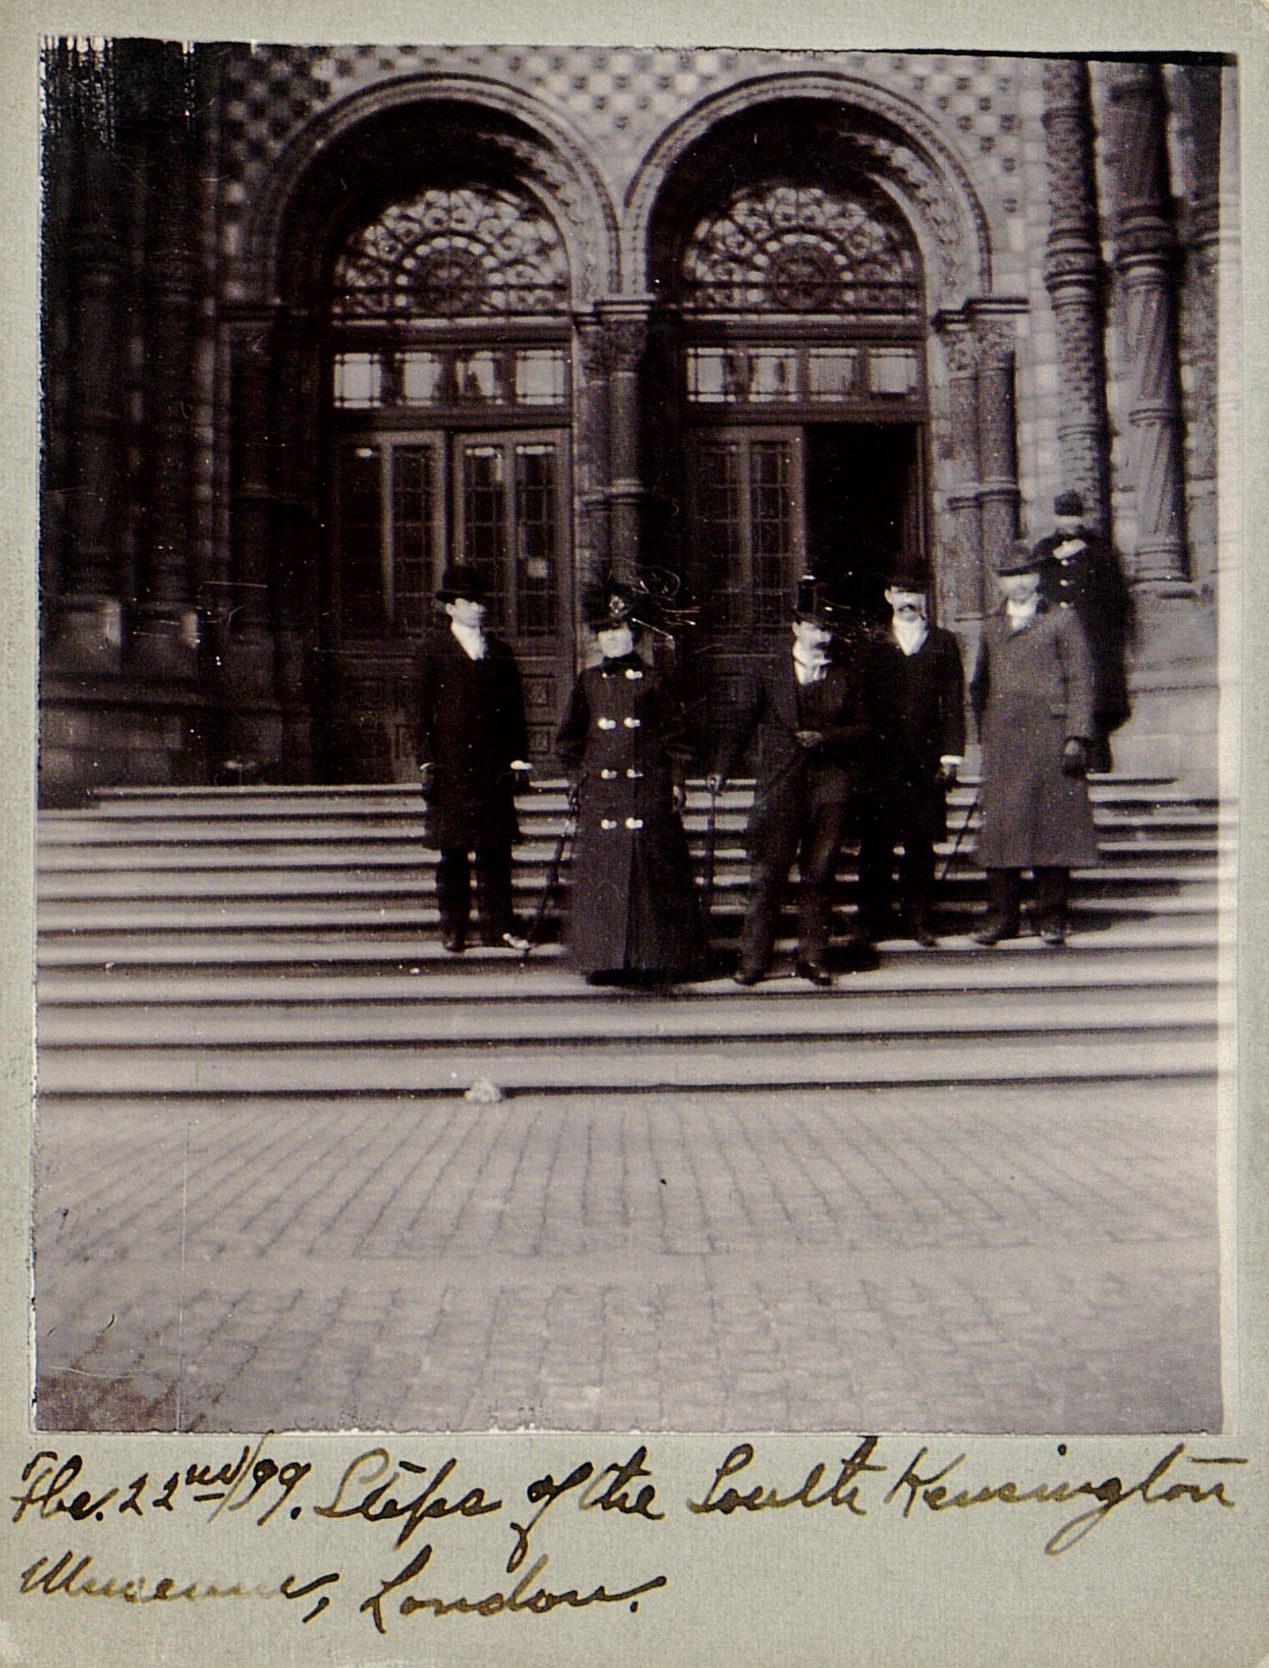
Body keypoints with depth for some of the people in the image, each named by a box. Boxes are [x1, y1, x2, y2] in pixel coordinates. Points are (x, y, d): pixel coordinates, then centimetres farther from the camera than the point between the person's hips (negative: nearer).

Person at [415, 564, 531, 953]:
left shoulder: (500, 651, 14)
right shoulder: (434, 650, 5)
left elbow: (515, 709, 13)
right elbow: (424, 710, 2)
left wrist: (518, 760, 6)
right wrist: (426, 762, -6)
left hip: (495, 767, 2)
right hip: (450, 766, -2)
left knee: (496, 848, 2)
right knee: (452, 851, 2)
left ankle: (498, 925, 7)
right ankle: (453, 929, 8)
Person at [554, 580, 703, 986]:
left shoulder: (653, 681, 5)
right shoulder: (587, 684, 10)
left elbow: (675, 736, 6)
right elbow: (569, 738, 15)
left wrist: (676, 782, 1)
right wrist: (578, 777, 6)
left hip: (649, 792, -2)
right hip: (600, 794, 2)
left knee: (653, 872, 0)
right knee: (601, 874, 1)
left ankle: (655, 957, 8)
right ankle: (604, 957, 7)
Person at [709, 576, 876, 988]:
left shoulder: (849, 672, 9)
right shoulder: (769, 673, 7)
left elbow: (864, 727, 7)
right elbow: (742, 723, 5)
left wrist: (825, 737, -10)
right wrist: (721, 769, -7)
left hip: (830, 787, 1)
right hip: (779, 788, -1)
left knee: (819, 875, 6)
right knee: (766, 873, -2)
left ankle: (813, 958, 15)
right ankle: (753, 959, 5)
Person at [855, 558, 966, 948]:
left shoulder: (943, 643, 11)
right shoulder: (872, 644, 11)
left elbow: (953, 703, 6)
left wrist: (951, 755, -2)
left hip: (926, 760, 0)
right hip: (881, 759, 0)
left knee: (920, 843, 3)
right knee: (875, 843, 0)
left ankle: (919, 920, 10)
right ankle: (873, 921, 8)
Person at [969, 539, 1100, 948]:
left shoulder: (1062, 620, 5)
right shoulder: (991, 627, 17)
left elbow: (1080, 679, 0)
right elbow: (979, 685, 22)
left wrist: (1076, 736, -9)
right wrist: (985, 735, 11)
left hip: (1050, 735, -3)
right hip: (1003, 741, 3)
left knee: (1053, 823, -1)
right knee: (999, 825, 0)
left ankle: (1051, 915, 6)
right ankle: (1002, 915, 5)